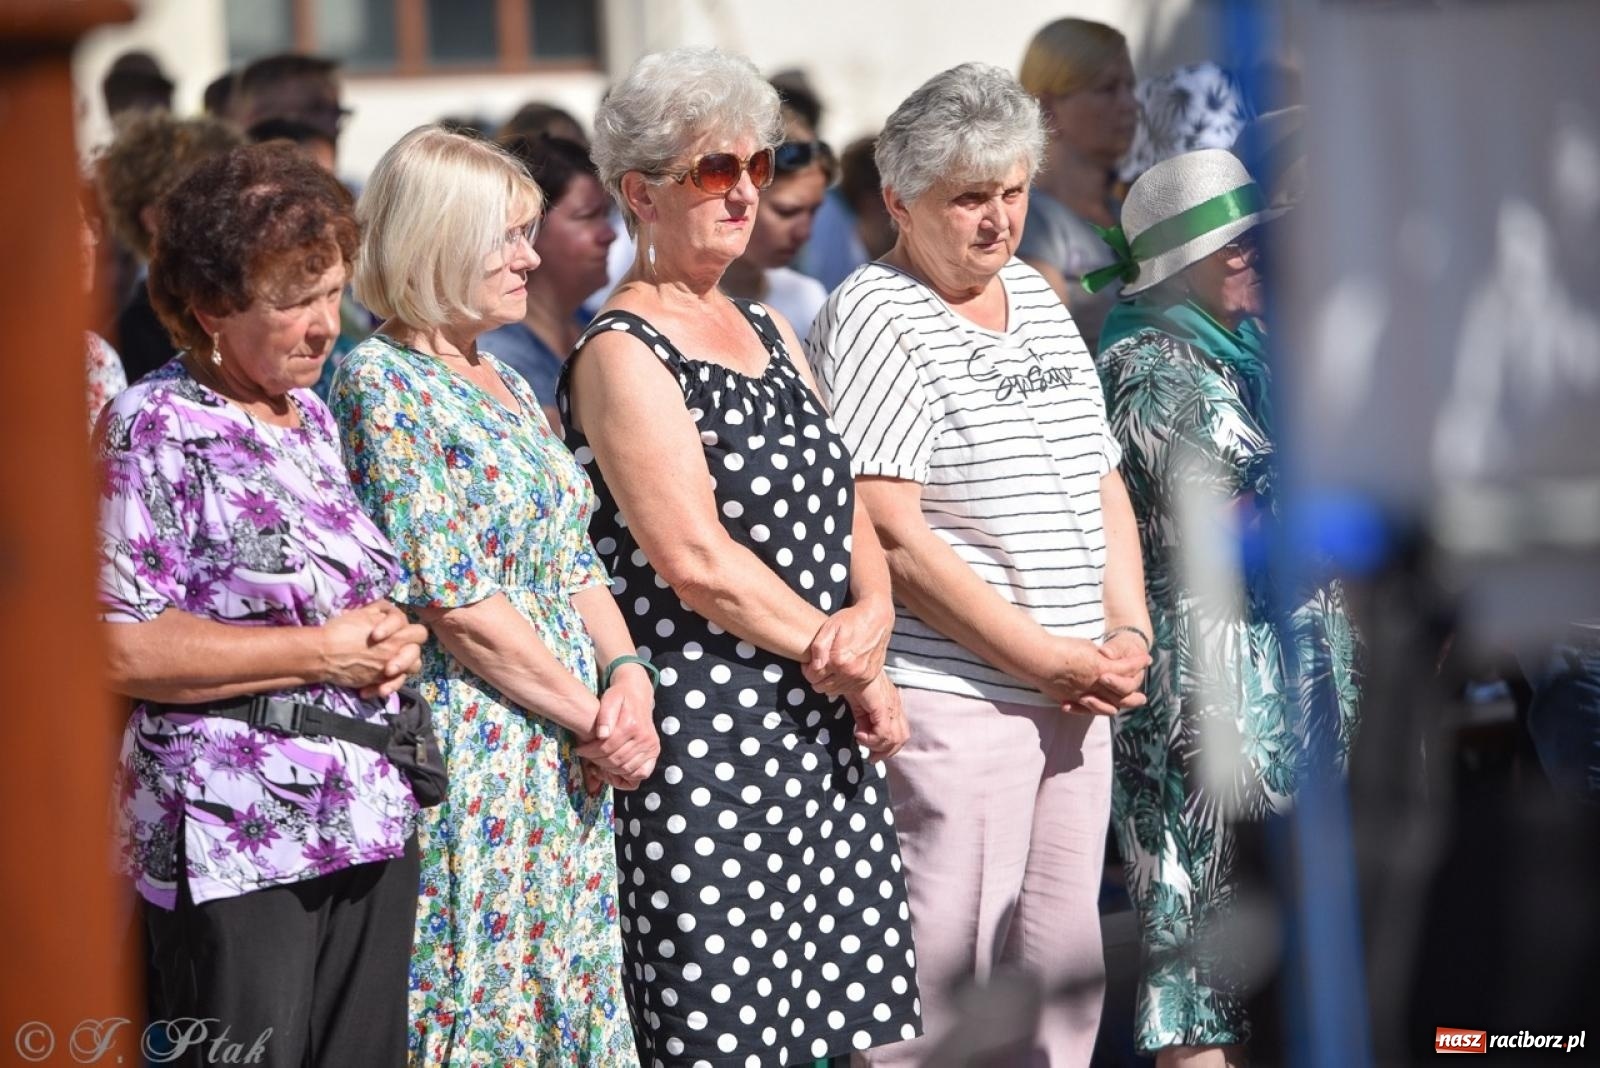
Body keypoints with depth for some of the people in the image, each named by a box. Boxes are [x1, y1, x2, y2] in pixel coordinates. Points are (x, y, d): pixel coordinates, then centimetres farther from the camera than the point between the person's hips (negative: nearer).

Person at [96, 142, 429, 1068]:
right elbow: (123, 649, -18)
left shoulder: (316, 420, 15)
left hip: (371, 817, 7)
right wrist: (324, 653, -14)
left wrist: (390, 638, 5)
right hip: (234, 843, -7)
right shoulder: (157, 427, -9)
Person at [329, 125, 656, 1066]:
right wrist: (591, 714, -12)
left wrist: (628, 674, -3)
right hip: (469, 762, -8)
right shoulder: (382, 382, -12)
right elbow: (453, 601, -17)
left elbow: (577, 563, 16)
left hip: (567, 768, 8)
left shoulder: (508, 387, 16)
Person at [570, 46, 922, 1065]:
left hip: (824, 728, 8)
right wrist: (845, 665, -10)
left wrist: (870, 617, -6)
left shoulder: (769, 330, 17)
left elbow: (845, 508, 15)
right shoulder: (623, 355, -9)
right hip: (709, 738, -8)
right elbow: (695, 559, -17)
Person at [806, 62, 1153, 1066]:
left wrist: (1127, 631, 4)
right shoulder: (874, 319, -10)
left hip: (1075, 694, 8)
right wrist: (1053, 659, -15)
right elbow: (892, 539, -16)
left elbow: (1102, 479, 20)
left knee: (1063, 966, 10)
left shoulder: (1039, 297, 15)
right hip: (949, 702, -8)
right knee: (940, 984, -7)